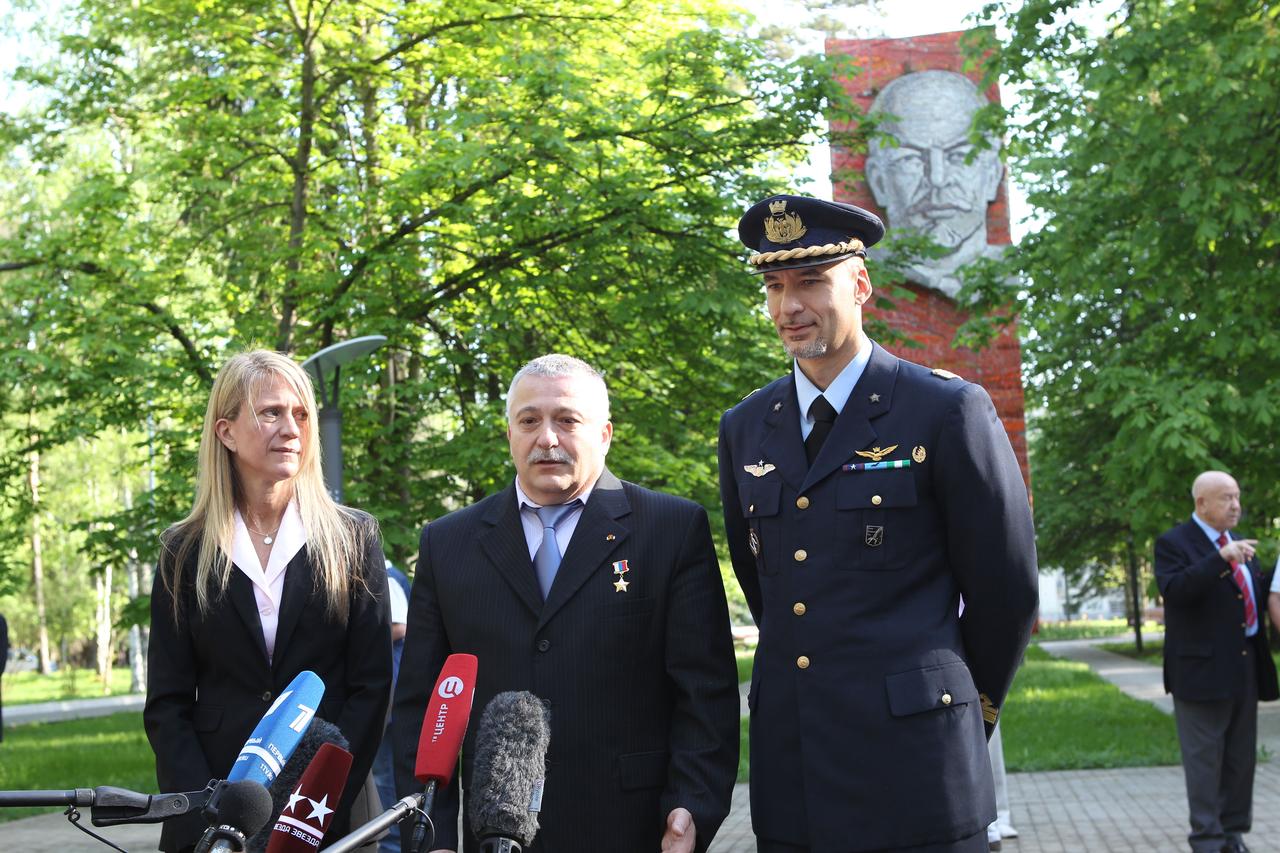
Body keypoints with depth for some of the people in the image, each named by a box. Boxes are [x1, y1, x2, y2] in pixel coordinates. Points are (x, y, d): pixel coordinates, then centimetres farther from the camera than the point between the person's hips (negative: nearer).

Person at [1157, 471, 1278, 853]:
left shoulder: (1237, 543, 16)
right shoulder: (1173, 543, -6)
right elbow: (1174, 590, -23)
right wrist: (1221, 558, -29)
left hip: (1244, 668, 7)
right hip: (1203, 668, -7)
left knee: (1241, 757, 10)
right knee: (1204, 758, -3)